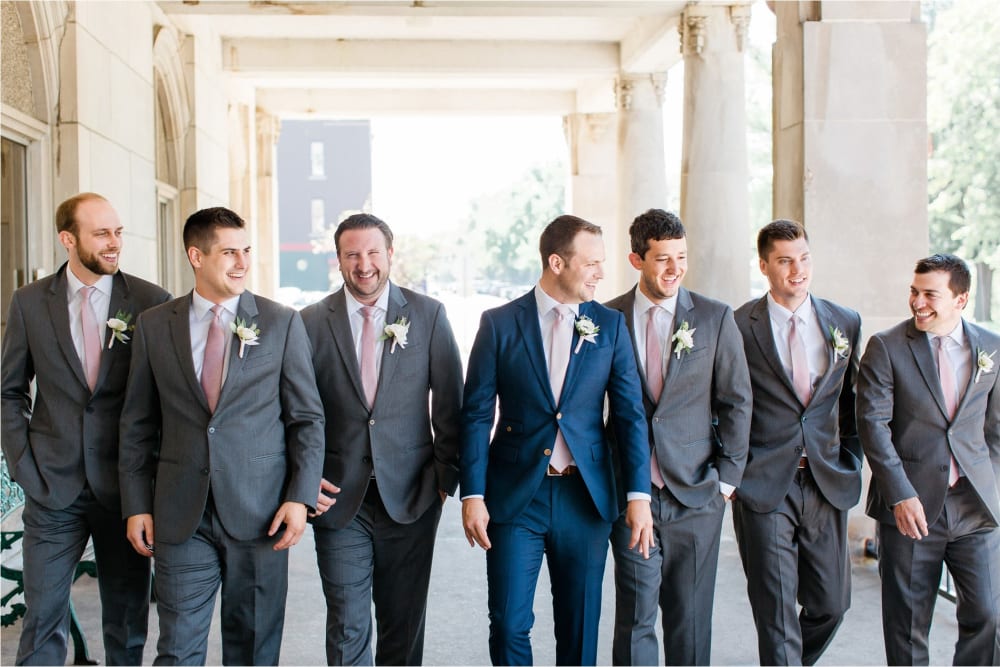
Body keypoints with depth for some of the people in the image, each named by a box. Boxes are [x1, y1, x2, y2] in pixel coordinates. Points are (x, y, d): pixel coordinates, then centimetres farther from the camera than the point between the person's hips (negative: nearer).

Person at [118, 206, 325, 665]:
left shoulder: (282, 323, 2)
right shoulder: (154, 326, 5)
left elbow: (308, 418, 2)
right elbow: (137, 425, 9)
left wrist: (301, 497, -7)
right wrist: (137, 505, 4)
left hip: (260, 512, -1)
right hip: (181, 517, 1)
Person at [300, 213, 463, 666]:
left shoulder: (429, 315, 1)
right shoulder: (311, 322, 1)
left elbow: (450, 402, 3)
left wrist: (446, 476, -1)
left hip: (410, 495, 0)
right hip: (338, 497, 0)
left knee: (405, 623, 11)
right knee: (347, 627, 1)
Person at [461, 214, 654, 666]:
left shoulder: (610, 326, 4)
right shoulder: (499, 324, -2)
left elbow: (630, 414, 1)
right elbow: (476, 414, -2)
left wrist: (639, 495, -6)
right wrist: (472, 496, -8)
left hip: (586, 497, 2)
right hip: (515, 496, -2)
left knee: (580, 627, 10)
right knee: (509, 625, 1)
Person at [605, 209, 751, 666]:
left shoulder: (715, 318, 2)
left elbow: (736, 402, 5)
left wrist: (727, 477, 0)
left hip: (696, 493, 0)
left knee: (690, 619, 8)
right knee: (635, 619, 0)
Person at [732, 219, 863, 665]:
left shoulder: (846, 323, 8)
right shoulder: (738, 326, -4)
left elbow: (851, 403, 16)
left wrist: (850, 463, 9)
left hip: (828, 486, 4)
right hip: (764, 487, -4)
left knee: (831, 604, 11)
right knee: (776, 611, -2)